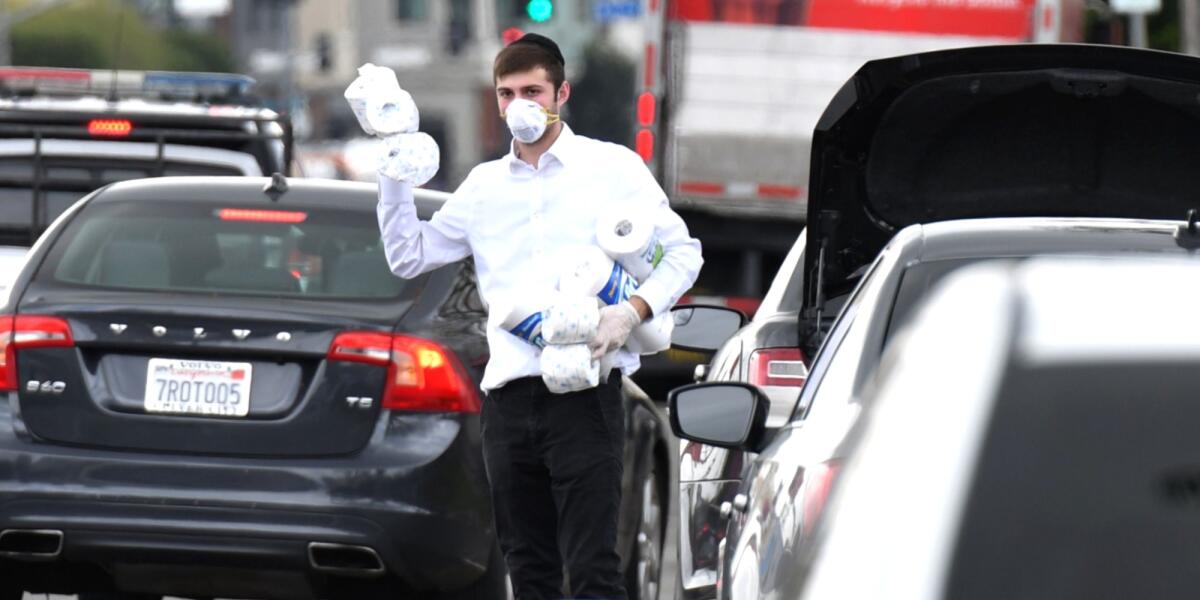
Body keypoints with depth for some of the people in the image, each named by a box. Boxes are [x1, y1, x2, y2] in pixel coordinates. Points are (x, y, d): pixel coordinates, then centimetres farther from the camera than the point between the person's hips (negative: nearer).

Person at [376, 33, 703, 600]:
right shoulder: (484, 186, 17)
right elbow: (409, 256, 20)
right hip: (508, 399, 5)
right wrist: (394, 175, 9)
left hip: (584, 397, -5)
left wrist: (634, 310, -13)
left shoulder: (613, 167, 5)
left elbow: (681, 251, 4)